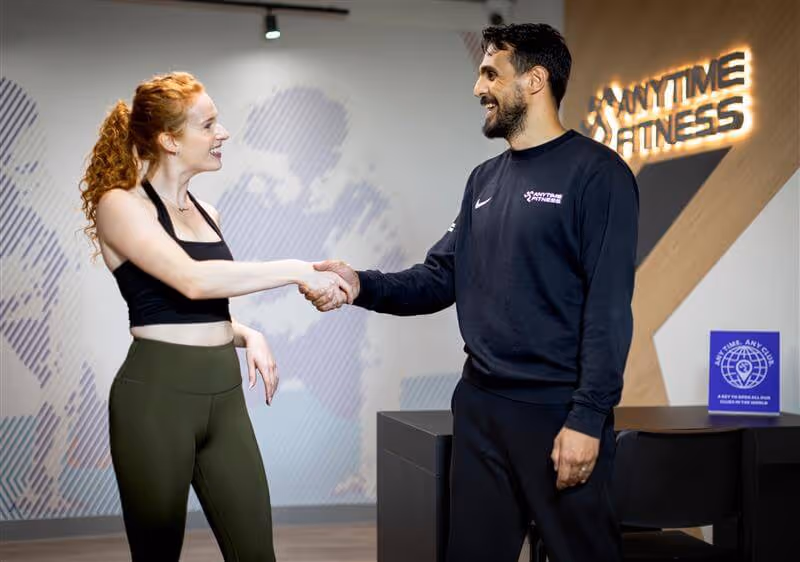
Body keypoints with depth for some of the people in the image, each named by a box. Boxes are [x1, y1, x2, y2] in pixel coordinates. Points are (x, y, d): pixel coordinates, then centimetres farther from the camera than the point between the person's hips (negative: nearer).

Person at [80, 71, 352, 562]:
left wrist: (247, 334, 3)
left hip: (225, 396, 6)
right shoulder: (120, 204, -8)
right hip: (157, 397, -6)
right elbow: (192, 280, -24)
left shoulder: (206, 213, 14)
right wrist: (298, 270, -20)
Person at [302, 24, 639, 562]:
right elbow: (440, 278, 12)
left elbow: (608, 308, -15)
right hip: (478, 407, 7)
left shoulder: (596, 173, -9)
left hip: (558, 413, -7)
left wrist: (587, 418, -19)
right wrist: (362, 284, -5)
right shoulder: (485, 179, 14)